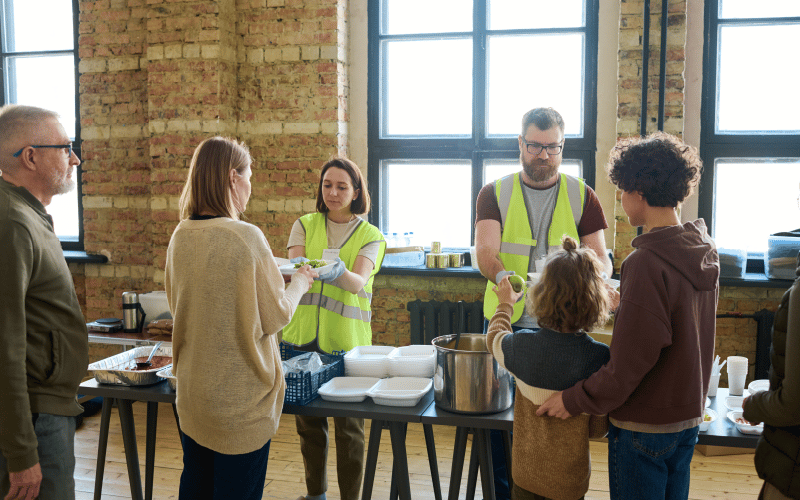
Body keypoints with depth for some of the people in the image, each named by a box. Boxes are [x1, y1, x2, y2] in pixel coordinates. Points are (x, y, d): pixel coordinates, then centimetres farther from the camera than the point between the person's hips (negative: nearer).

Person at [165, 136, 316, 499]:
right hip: (239, 396, -6)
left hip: (192, 393, 7)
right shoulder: (246, 238, -21)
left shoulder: (180, 237, 0)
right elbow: (275, 316, -14)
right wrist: (300, 282, 6)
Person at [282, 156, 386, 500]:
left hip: (347, 340, -2)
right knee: (308, 421, 13)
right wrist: (297, 269, -30)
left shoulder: (371, 236, 3)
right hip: (303, 336, 2)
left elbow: (358, 282, -14)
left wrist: (338, 271, -36)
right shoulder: (305, 226, 8)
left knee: (349, 426, 3)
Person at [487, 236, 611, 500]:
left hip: (525, 472, 1)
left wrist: (505, 304, 27)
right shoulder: (600, 358, -21)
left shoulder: (522, 345, -16)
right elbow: (598, 428, -12)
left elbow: (494, 338, 10)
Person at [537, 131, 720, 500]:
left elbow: (631, 361, -25)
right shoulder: (705, 253, 2)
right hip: (688, 416, 8)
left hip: (644, 425, -8)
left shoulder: (647, 262, -25)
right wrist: (624, 304, 20)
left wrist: (575, 401, -14)